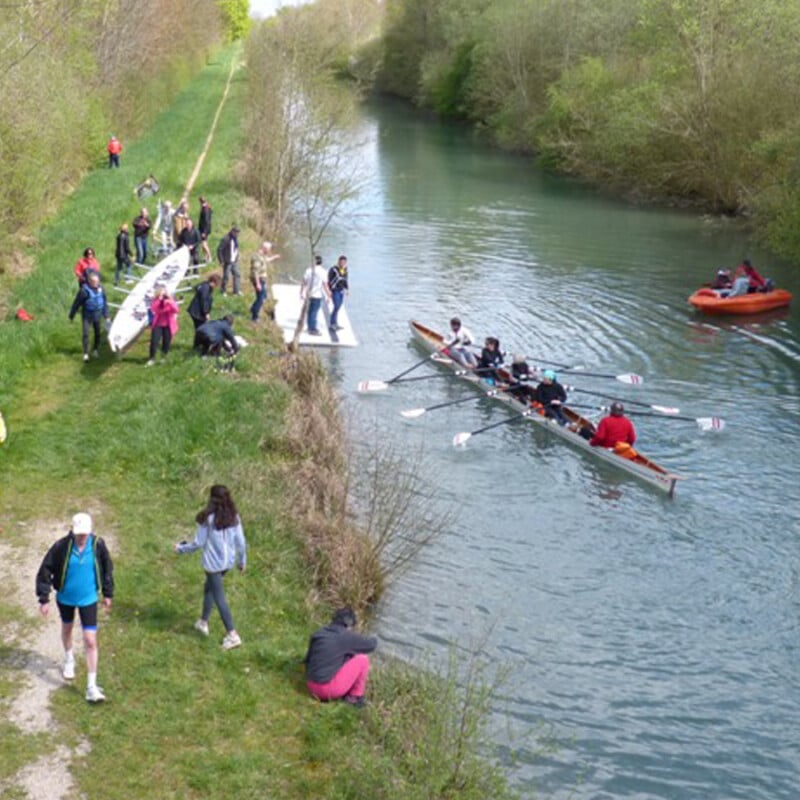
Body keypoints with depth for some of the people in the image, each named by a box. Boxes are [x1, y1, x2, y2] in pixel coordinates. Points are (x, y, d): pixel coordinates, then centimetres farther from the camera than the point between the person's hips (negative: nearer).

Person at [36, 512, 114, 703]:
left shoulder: (98, 545, -17)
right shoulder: (61, 547, -22)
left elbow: (107, 569, 0)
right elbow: (45, 571, -12)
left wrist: (108, 593, 8)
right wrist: (44, 598, -11)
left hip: (88, 599, -1)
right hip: (65, 597, 1)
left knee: (90, 641, -5)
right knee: (67, 628, 26)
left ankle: (92, 686, -1)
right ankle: (69, 660, 56)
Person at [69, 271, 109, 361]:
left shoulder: (100, 288, -4)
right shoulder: (84, 290, -18)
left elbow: (105, 302, 9)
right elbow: (76, 304, -10)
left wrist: (106, 315, 12)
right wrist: (71, 316, -4)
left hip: (97, 316, 5)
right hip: (87, 316, -4)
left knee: (97, 333, 15)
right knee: (86, 334, -11)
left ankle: (96, 350, 34)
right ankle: (85, 353, -6)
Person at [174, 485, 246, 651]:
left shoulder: (208, 518, -20)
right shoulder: (234, 517, -5)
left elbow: (199, 543, -12)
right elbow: (241, 542, 1)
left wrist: (181, 548, 5)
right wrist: (242, 561, 16)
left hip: (213, 563, -6)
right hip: (228, 561, 6)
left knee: (219, 597, 2)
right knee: (209, 588, 26)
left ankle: (232, 635, 0)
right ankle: (203, 622, 40)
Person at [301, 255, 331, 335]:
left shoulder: (309, 270, 1)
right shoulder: (322, 272, -12)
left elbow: (303, 283, 3)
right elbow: (325, 285, -13)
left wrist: (301, 293, 12)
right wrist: (329, 296, -5)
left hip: (309, 294, 5)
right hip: (317, 295, -5)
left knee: (310, 311, 16)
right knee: (314, 312, -2)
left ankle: (310, 327, 27)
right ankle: (313, 329, 1)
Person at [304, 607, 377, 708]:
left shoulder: (318, 634, 8)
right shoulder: (346, 636, -10)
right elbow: (372, 644, 0)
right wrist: (372, 639, 26)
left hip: (312, 686, 8)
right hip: (329, 688, -8)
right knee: (362, 659, 2)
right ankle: (355, 697, 12)